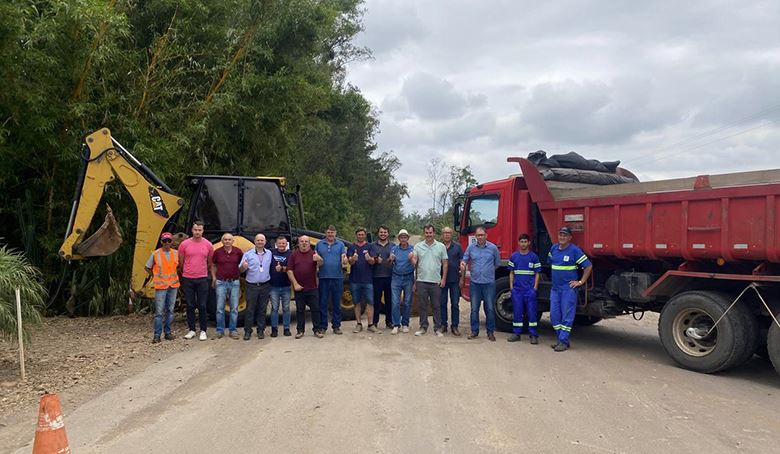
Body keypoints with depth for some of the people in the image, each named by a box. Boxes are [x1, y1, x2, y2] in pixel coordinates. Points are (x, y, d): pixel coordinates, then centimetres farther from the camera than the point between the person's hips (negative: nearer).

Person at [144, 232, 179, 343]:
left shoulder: (176, 253, 3)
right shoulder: (155, 254, -4)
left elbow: (180, 266, 18)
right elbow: (147, 268, 7)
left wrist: (176, 277, 9)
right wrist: (156, 277, 5)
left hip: (173, 285, 3)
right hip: (160, 286, -3)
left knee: (170, 310, 10)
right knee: (159, 312, -4)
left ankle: (168, 333, 19)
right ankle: (157, 335, 1)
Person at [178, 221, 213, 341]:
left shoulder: (208, 245, 0)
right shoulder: (184, 244, -2)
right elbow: (180, 262, 9)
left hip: (202, 279, 0)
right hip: (187, 280, 0)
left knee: (202, 306, 3)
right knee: (190, 306, 8)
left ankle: (203, 331, 12)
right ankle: (191, 330, 18)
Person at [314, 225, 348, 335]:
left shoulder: (340, 245, 6)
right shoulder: (319, 244, 8)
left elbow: (343, 260, -1)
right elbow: (316, 259, 8)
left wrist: (345, 261, -25)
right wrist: (316, 258, -16)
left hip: (337, 277, 0)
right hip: (324, 277, 0)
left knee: (337, 303, 6)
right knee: (322, 302, 4)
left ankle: (336, 326, 15)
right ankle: (323, 326, 14)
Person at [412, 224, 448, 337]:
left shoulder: (441, 246, 3)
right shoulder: (418, 246, 5)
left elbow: (445, 263, 4)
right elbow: (414, 263, 2)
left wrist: (443, 279, -2)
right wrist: (412, 259, -20)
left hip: (436, 281, -1)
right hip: (421, 281, 1)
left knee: (436, 306, 5)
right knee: (422, 306, 7)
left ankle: (438, 328, 14)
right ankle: (423, 327, 17)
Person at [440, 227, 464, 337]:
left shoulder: (457, 247, 3)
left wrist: (461, 278, -1)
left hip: (454, 280, 0)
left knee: (455, 304, 2)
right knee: (442, 303, 7)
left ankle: (455, 327, 8)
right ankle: (443, 325, 16)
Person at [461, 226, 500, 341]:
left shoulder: (493, 248, 0)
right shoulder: (471, 247, 5)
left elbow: (497, 263, 10)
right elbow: (465, 259, 6)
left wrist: (488, 271, 9)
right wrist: (463, 264, -16)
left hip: (489, 283, -1)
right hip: (475, 283, 1)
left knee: (490, 309, 2)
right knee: (474, 309, 5)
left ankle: (490, 332, 12)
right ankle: (474, 331, 14)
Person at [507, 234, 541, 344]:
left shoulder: (534, 256, 1)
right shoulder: (514, 256, 7)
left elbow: (537, 274, 3)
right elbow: (511, 273, 11)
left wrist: (535, 287, -4)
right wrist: (511, 286, 4)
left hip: (530, 289, -2)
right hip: (517, 289, 2)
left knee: (532, 311, -1)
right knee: (517, 312, 6)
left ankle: (533, 335, 5)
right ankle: (516, 333, 15)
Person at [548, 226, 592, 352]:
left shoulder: (575, 250, -10)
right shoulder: (553, 248, 8)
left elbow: (588, 266, -8)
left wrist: (581, 282, -8)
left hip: (568, 288, -6)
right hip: (555, 288, 6)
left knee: (567, 316, -3)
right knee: (554, 315, 6)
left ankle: (563, 342, -1)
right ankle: (560, 339, 17)